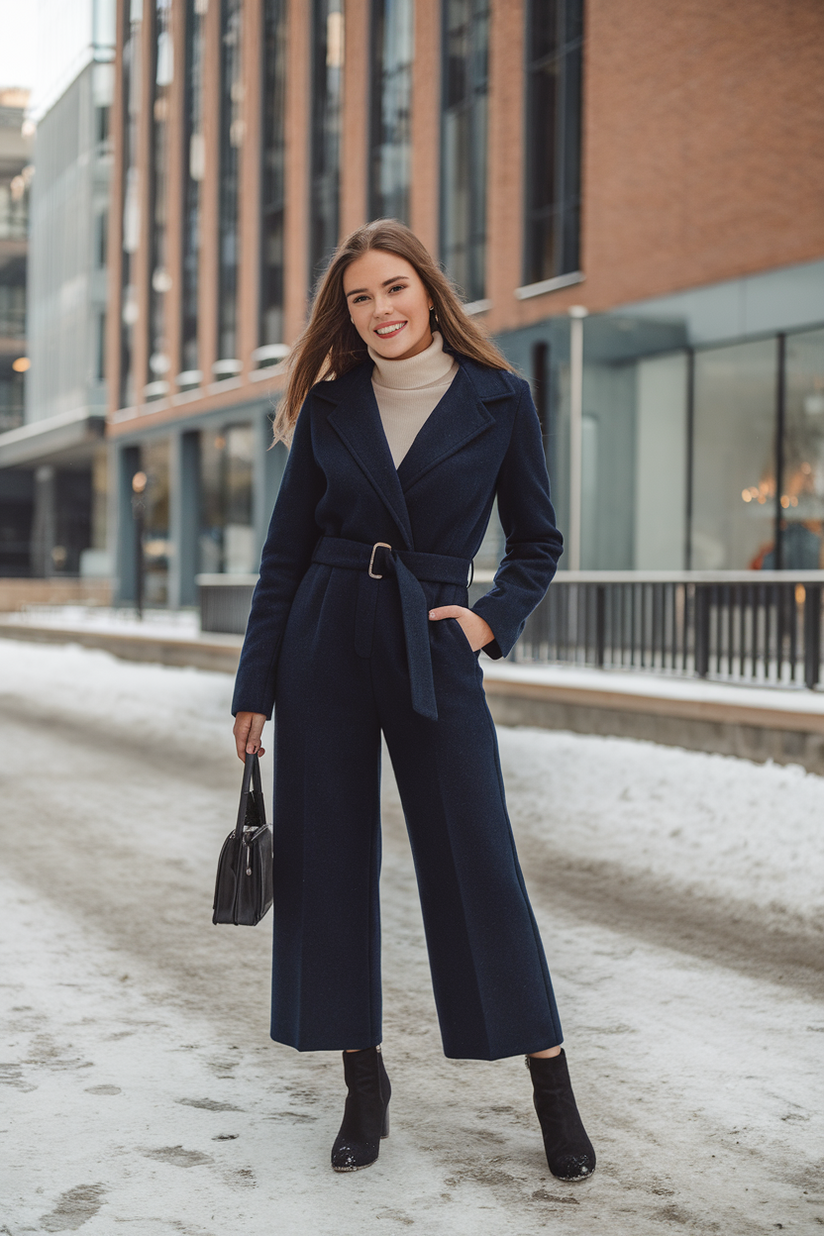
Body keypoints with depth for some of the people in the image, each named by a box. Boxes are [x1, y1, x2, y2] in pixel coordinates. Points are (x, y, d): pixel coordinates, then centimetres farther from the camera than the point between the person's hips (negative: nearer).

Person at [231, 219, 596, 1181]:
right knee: (327, 858, 4)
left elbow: (537, 544, 8)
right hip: (323, 646, 3)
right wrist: (255, 689, 3)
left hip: (432, 651, -2)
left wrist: (491, 619, -9)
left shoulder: (497, 400, 0)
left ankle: (552, 1087, 11)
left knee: (477, 861, -3)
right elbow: (286, 551, 7)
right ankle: (363, 1082, 19)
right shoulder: (330, 406, 5)